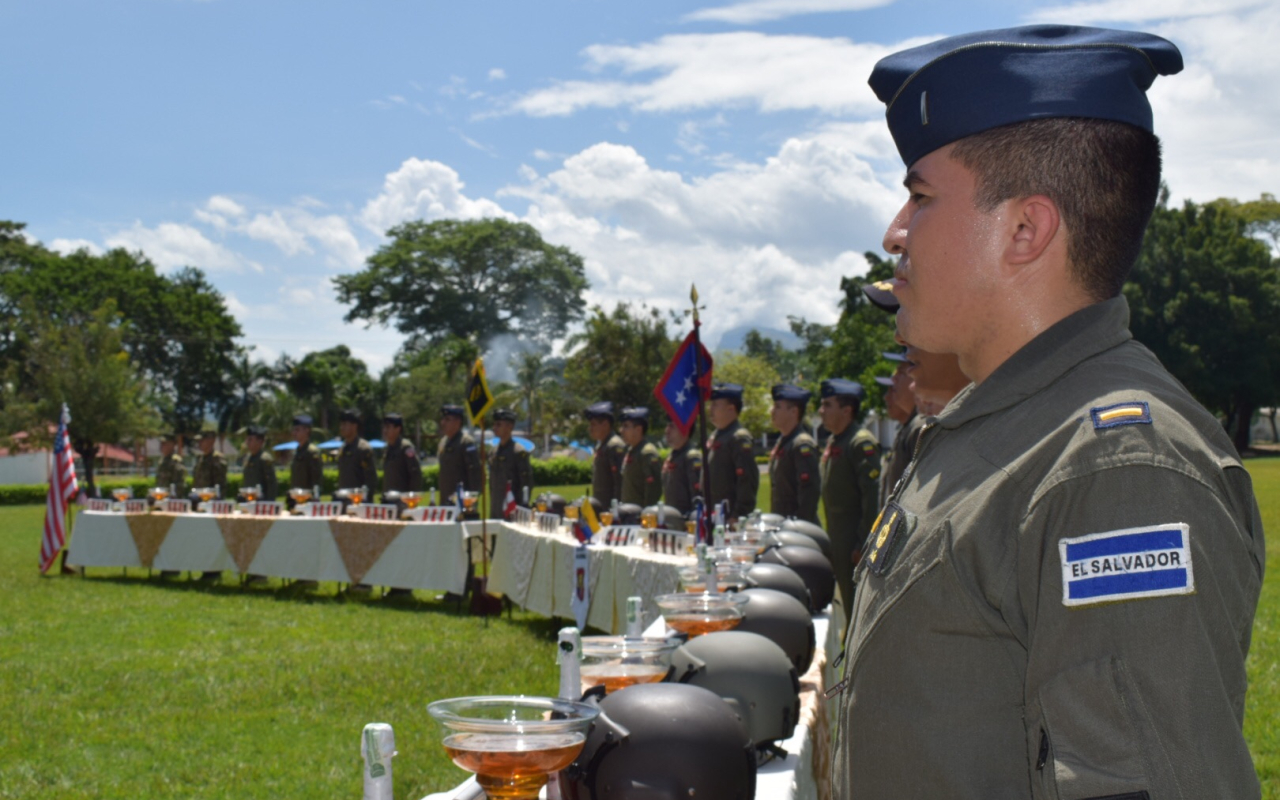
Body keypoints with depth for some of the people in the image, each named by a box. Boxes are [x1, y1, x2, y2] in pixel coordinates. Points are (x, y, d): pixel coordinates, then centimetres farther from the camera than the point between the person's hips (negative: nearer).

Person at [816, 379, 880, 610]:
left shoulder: (862, 443, -15)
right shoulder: (833, 442, 13)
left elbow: (872, 496, -20)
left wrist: (864, 544, -22)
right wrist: (831, 537, 18)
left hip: (855, 540, -9)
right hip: (838, 541, 9)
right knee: (847, 602, 15)